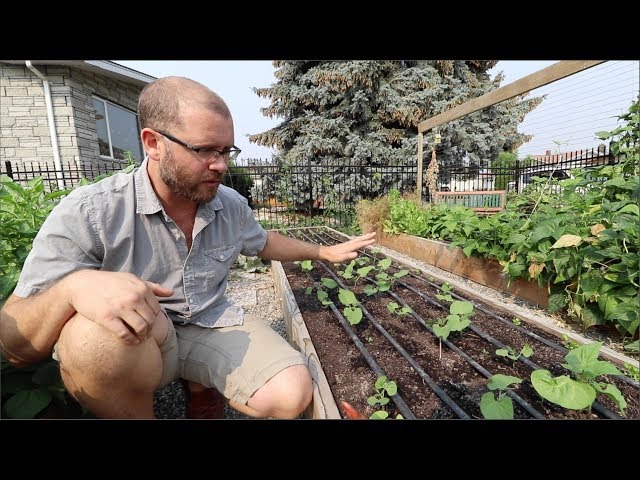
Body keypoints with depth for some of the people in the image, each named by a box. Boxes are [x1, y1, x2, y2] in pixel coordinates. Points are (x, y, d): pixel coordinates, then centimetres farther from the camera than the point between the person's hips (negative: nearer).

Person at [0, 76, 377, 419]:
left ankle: (201, 384, 13)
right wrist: (73, 287, -40)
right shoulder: (87, 214, -18)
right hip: (134, 341, -2)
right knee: (96, 334, -36)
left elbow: (264, 242, 17)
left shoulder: (232, 205, -5)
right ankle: (134, 410, -2)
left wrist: (324, 253, 20)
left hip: (212, 326, 3)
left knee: (292, 394, -18)